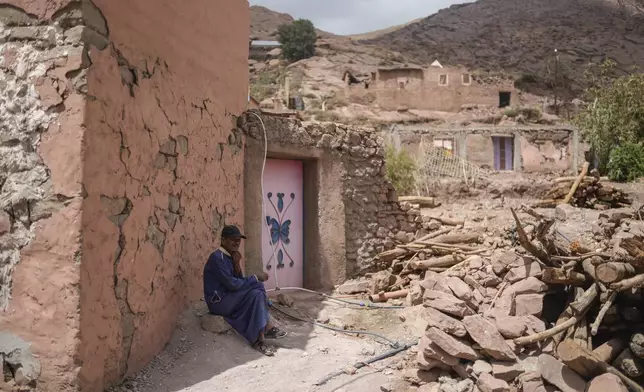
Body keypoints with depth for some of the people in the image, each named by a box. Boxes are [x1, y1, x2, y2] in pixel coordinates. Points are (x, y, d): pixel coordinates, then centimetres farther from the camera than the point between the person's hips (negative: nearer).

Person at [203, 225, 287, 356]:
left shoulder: (230, 256, 9)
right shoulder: (217, 258, -19)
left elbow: (239, 281, 7)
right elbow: (232, 284, -23)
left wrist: (237, 264, -10)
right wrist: (256, 278, -15)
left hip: (228, 297, 9)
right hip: (219, 301, -9)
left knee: (256, 293, -12)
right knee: (258, 287, -20)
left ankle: (260, 339, -13)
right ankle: (267, 328, -12)